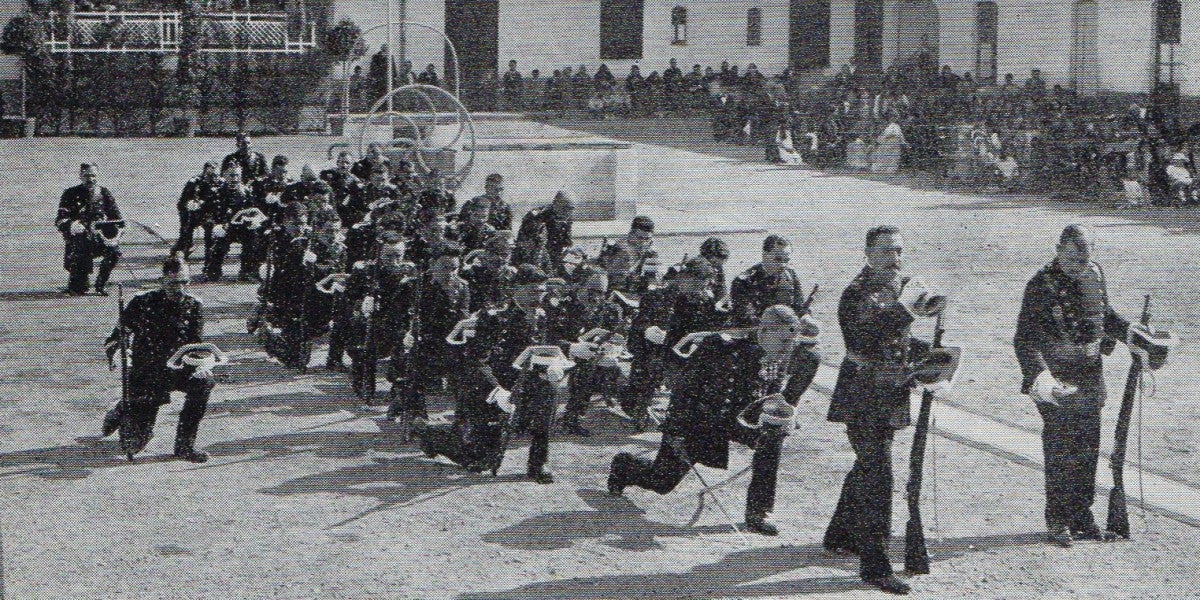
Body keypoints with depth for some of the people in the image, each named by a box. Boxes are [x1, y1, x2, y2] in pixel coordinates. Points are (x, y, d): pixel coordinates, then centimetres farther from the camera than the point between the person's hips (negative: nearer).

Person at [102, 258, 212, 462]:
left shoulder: (193, 306, -2)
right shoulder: (142, 302, -8)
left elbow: (196, 345, -3)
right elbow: (118, 336, -4)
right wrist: (116, 354, -26)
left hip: (177, 369, 2)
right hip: (145, 374, -2)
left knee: (203, 382, -33)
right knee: (133, 445, -5)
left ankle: (185, 445, -17)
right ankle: (124, 411, 34)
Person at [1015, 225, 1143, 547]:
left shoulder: (1094, 273, 5)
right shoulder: (1042, 284, -15)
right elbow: (1026, 339, -18)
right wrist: (1039, 377, -31)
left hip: (1091, 376, 6)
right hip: (1058, 380, -6)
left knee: (1087, 451, 13)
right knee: (1059, 452, -1)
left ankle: (1082, 517, 24)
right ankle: (1057, 521, 10)